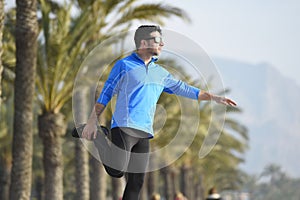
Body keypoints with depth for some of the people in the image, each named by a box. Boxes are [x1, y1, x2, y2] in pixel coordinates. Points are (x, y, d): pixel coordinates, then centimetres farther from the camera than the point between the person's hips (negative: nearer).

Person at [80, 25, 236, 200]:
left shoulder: (160, 73, 21)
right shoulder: (124, 65, 4)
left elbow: (184, 89, 27)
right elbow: (106, 93, 4)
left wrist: (214, 98, 24)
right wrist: (93, 121, -2)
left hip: (144, 133, 6)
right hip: (124, 126, -6)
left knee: (137, 182, 1)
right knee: (117, 171, -19)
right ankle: (97, 137, 5)